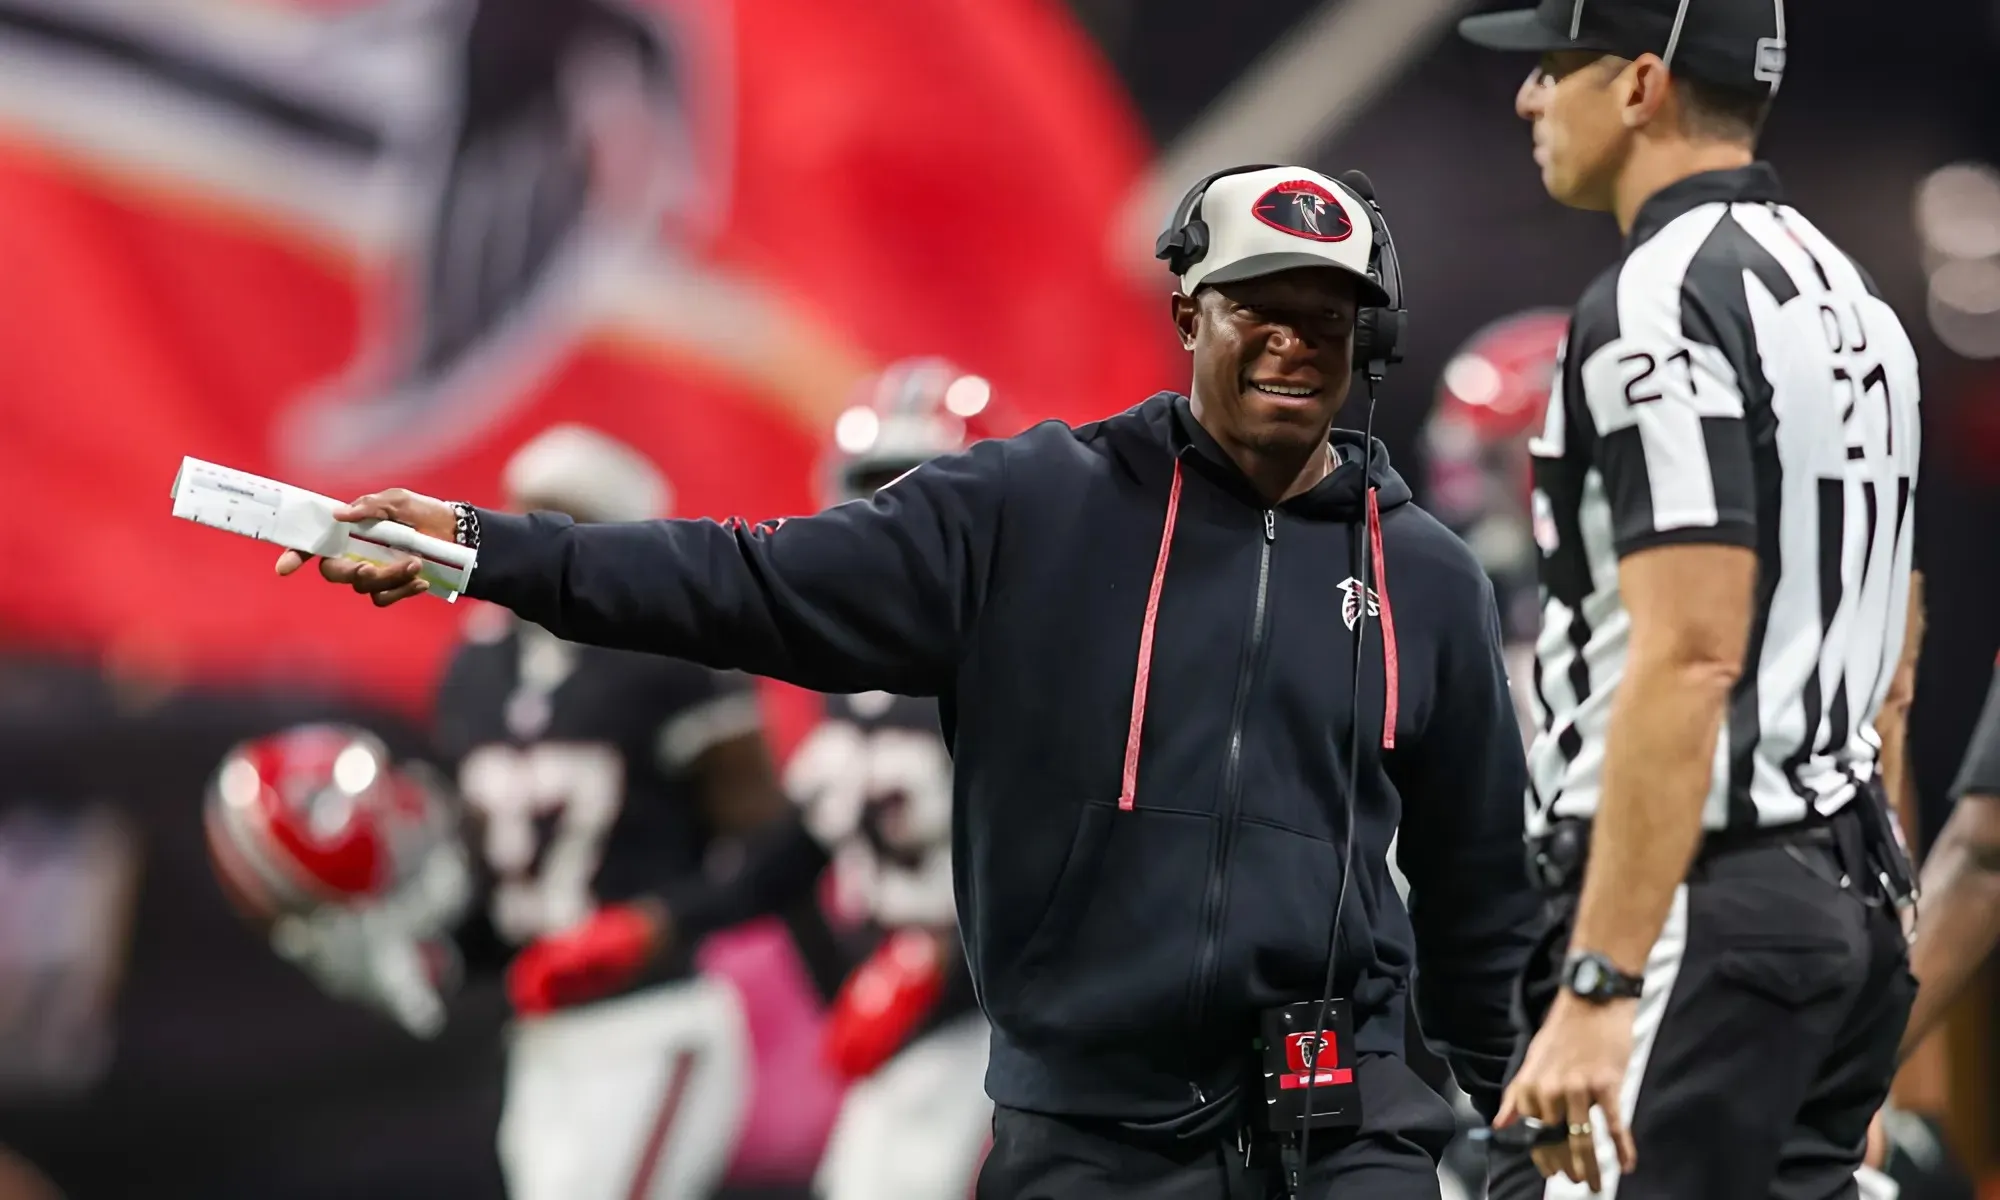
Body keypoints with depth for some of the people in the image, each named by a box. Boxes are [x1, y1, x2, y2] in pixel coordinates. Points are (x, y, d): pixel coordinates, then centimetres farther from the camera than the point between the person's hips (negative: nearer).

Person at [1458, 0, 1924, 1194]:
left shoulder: (1663, 305, -14)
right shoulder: (1846, 292, 16)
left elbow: (1690, 662, -22)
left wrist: (1598, 986, -24)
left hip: (1705, 907, -10)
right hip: (1850, 892, 10)